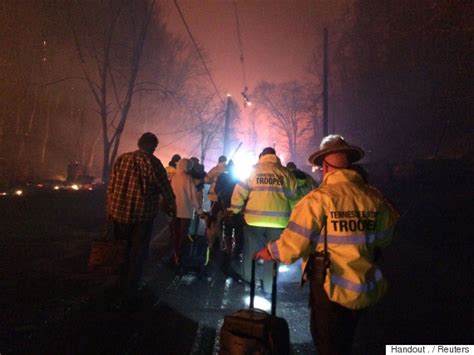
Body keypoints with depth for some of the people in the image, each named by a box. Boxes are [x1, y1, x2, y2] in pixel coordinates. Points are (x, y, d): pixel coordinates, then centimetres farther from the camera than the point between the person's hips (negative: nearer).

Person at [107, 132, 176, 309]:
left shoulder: (122, 158, 5)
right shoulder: (152, 162, -11)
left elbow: (111, 187, 7)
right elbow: (165, 188, -5)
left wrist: (110, 210, 15)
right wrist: (172, 206, 12)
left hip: (119, 212, 5)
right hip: (142, 215, -5)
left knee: (124, 249, 25)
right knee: (137, 254, 9)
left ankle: (123, 282, 38)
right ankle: (130, 294, 18)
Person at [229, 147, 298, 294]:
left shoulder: (253, 170, 1)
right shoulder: (285, 172, 5)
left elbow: (240, 192, -1)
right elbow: (293, 195, 8)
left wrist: (235, 210, 10)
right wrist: (290, 214, 21)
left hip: (254, 219, 0)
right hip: (278, 220, 1)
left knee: (251, 251, 17)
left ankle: (247, 280, 31)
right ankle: (268, 287, 20)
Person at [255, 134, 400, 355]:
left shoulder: (318, 199, -22)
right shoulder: (374, 197, -8)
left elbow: (293, 245, -20)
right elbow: (384, 238, 7)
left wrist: (269, 252, -2)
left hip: (330, 289, -5)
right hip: (364, 289, 5)